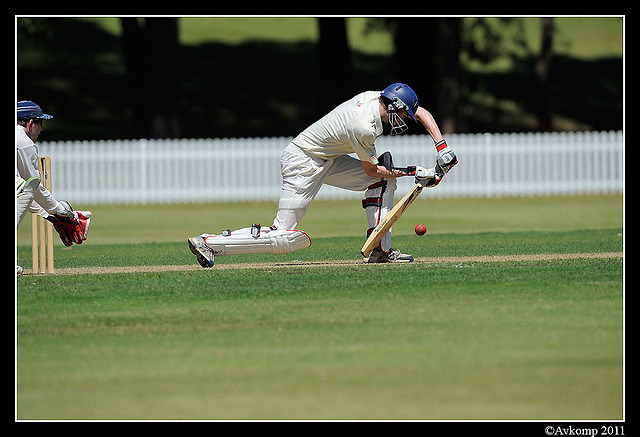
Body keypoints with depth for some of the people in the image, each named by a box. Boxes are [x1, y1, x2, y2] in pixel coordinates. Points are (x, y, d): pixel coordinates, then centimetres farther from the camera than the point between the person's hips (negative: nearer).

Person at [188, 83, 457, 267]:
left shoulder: (376, 97, -1)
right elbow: (371, 170, -12)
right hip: (303, 163, -10)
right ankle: (208, 243, -13)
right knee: (284, 237, -16)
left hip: (327, 160, 10)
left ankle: (380, 249, 3)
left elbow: (422, 113, 12)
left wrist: (442, 147, 3)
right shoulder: (364, 128, -27)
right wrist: (414, 173, -5)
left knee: (384, 181, 5)